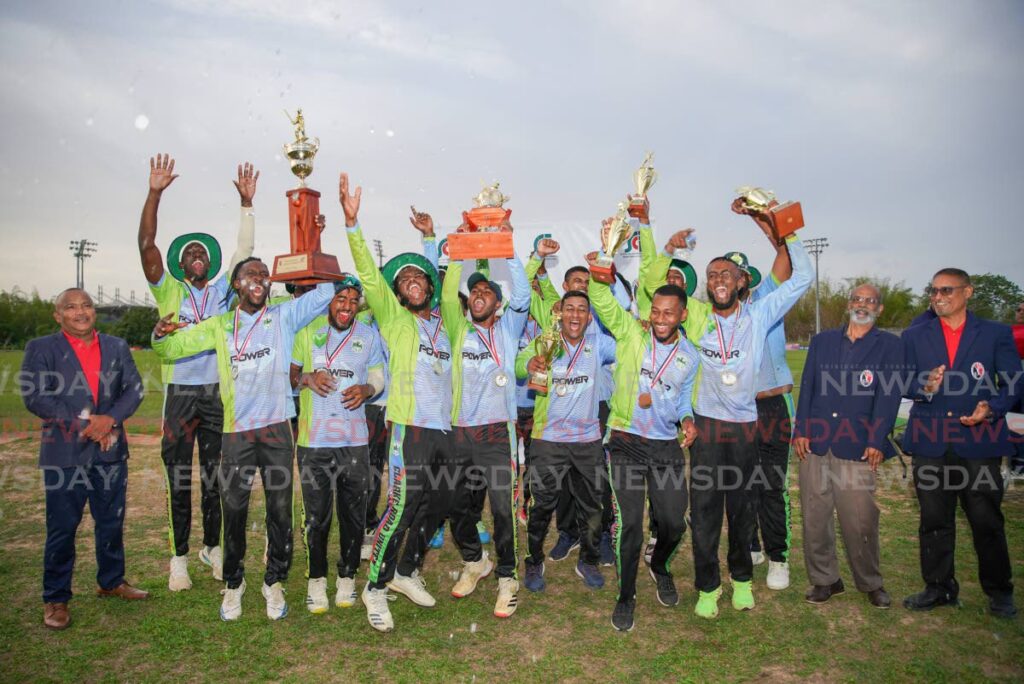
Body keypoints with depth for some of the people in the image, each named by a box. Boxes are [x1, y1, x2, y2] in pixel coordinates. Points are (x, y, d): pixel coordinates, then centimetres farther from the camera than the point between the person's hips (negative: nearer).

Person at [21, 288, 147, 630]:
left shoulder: (117, 347, 9)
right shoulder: (40, 348, 0)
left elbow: (134, 388, 2)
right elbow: (34, 396, -10)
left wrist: (110, 419, -15)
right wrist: (84, 424, -16)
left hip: (110, 449, 3)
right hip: (64, 452, -3)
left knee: (112, 521, 14)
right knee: (62, 528, 4)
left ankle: (111, 581, 31)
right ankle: (56, 599, 18)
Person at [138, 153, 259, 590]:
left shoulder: (222, 290, 10)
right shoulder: (169, 291, 5)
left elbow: (244, 249, 4)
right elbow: (146, 244, -5)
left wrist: (246, 201, -3)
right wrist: (155, 193, -12)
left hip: (217, 392, 2)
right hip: (180, 392, -1)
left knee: (214, 477, 11)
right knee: (179, 479, 4)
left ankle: (212, 547, 24)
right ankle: (179, 557, 15)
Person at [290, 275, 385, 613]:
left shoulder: (369, 335, 7)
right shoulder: (307, 331, 3)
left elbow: (378, 377, 11)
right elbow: (289, 373, 6)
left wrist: (366, 389, -11)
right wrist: (306, 378, -15)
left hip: (355, 441, 1)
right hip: (313, 441, -1)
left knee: (353, 515, 8)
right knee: (316, 516, 5)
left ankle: (347, 577, 26)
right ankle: (316, 580, 23)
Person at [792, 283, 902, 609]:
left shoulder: (889, 346, 6)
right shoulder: (822, 341, 14)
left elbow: (888, 395, -2)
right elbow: (807, 388, 10)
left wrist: (876, 441, -9)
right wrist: (800, 431, 2)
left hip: (857, 447, -3)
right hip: (815, 443, 3)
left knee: (861, 522, 1)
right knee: (815, 518, 7)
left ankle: (870, 583, 22)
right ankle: (824, 579, 22)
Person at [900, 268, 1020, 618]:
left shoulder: (996, 334, 6)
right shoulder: (914, 336, 10)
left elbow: (1013, 382, 2)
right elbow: (903, 382, 5)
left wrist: (991, 408, -16)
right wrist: (923, 387, -17)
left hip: (979, 442, -1)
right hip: (930, 445, 2)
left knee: (987, 520, 5)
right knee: (934, 520, 9)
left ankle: (999, 592, 24)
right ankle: (939, 588, 23)